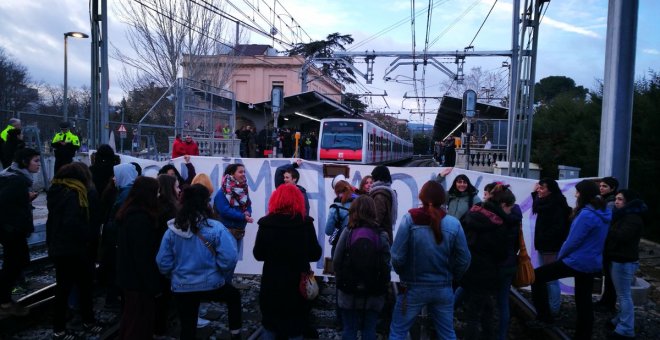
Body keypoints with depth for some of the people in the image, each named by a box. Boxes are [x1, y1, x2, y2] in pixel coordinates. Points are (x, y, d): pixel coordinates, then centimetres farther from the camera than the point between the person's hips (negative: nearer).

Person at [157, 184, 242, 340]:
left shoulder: (172, 229, -8)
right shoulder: (216, 228, -18)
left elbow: (163, 263, -4)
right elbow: (229, 259, -20)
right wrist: (224, 277, 0)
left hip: (181, 288, 3)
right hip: (211, 285, -3)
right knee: (234, 295, 29)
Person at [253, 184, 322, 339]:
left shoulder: (266, 222, -10)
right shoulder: (306, 222, -12)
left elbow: (258, 254, -3)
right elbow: (316, 254, -7)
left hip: (272, 283, 1)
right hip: (298, 284, 0)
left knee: (269, 326, 18)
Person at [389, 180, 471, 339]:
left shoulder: (410, 219, -14)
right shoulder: (454, 223, -7)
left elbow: (397, 256, -16)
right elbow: (464, 260, -4)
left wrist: (402, 273, 6)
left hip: (413, 288, -2)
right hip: (443, 289, 3)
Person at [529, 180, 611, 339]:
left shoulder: (586, 214, -20)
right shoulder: (604, 213, 8)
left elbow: (573, 240, -18)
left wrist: (560, 256, -3)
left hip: (577, 261, -9)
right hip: (593, 263, 9)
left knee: (537, 276, -2)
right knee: (584, 302, 14)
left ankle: (545, 317, -1)